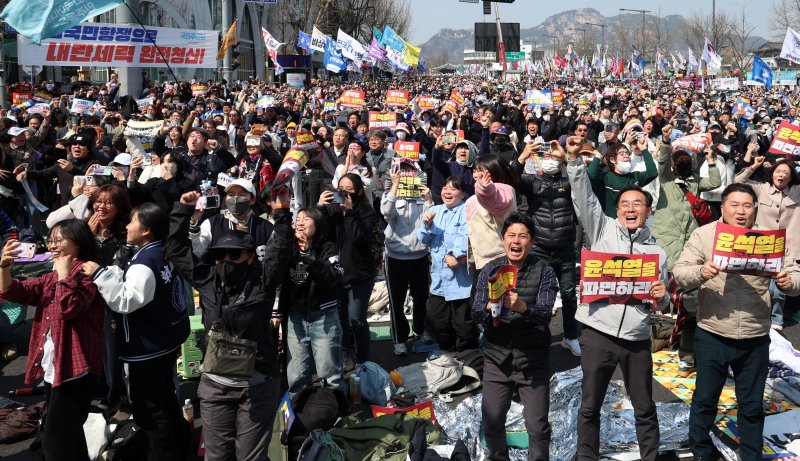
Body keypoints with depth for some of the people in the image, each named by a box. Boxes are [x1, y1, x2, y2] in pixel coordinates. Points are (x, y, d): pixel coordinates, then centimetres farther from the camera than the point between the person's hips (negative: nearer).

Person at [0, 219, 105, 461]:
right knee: (65, 433, 20)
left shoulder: (87, 273, -11)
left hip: (75, 368, -9)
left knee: (56, 439, -8)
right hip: (52, 368, 9)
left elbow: (68, 308, -27)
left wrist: (65, 274, -18)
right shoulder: (52, 277, 16)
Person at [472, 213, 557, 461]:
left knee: (538, 427, 0)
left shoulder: (544, 271, -5)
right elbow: (476, 313, -4)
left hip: (532, 360, -2)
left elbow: (545, 313, -17)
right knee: (491, 422, 8)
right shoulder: (490, 269, 2)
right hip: (496, 358, 2)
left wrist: (521, 307, -37)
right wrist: (489, 308, -27)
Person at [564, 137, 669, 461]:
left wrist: (661, 298, -7)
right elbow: (583, 196, -8)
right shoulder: (602, 229, 5)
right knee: (590, 407, 8)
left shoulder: (656, 251, 10)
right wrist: (574, 159, -19)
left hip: (637, 340, 2)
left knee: (644, 408, 12)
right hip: (598, 334, -2)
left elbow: (660, 304, 16)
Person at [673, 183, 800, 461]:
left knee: (752, 405, 15)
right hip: (712, 336, -1)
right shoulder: (704, 234, -4)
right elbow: (679, 273, -11)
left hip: (755, 339, 2)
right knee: (705, 399, 13)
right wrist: (700, 272, -32)